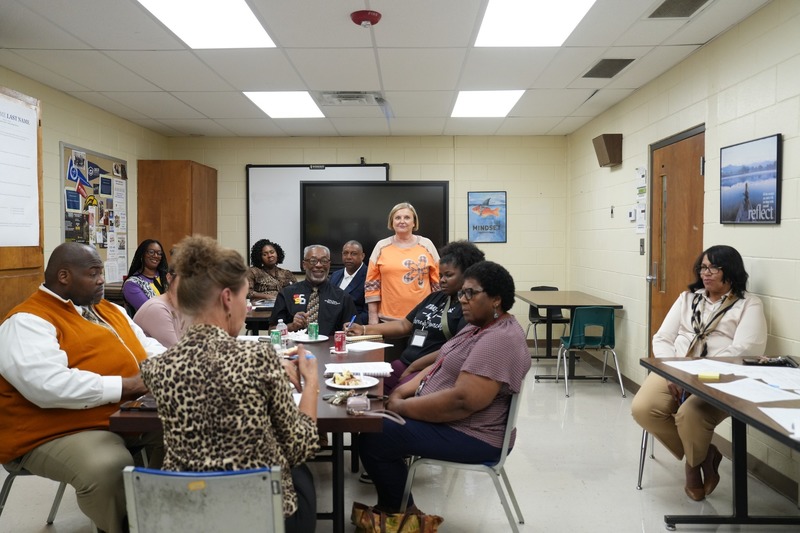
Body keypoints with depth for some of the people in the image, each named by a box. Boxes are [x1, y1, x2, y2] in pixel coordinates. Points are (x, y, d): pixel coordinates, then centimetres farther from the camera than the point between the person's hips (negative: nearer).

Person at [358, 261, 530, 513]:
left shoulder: (500, 340, -24)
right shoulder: (478, 327, 10)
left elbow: (462, 401, -31)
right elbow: (441, 366, 14)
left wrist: (402, 407, -20)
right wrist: (402, 391, -1)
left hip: (470, 435, -11)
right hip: (444, 418, 11)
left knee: (373, 438, -17)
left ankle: (401, 512, 6)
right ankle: (390, 503, 23)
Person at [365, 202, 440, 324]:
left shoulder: (427, 245, 5)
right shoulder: (381, 247, 4)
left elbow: (438, 281, 7)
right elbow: (371, 283, 4)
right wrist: (373, 316, 0)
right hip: (388, 318, 0)